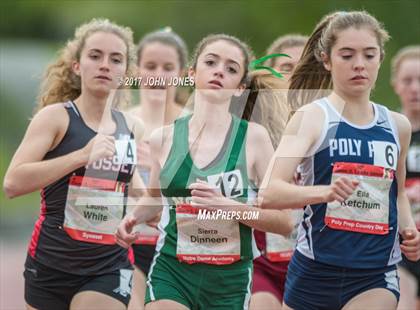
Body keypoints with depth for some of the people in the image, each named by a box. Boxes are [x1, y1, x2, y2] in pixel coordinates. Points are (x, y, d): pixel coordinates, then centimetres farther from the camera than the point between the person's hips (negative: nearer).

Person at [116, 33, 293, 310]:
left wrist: (229, 207, -19)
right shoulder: (164, 138, 4)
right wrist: (133, 218, 4)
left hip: (230, 279, -1)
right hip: (171, 273, 1)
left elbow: (284, 221, -5)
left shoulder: (254, 137, -3)